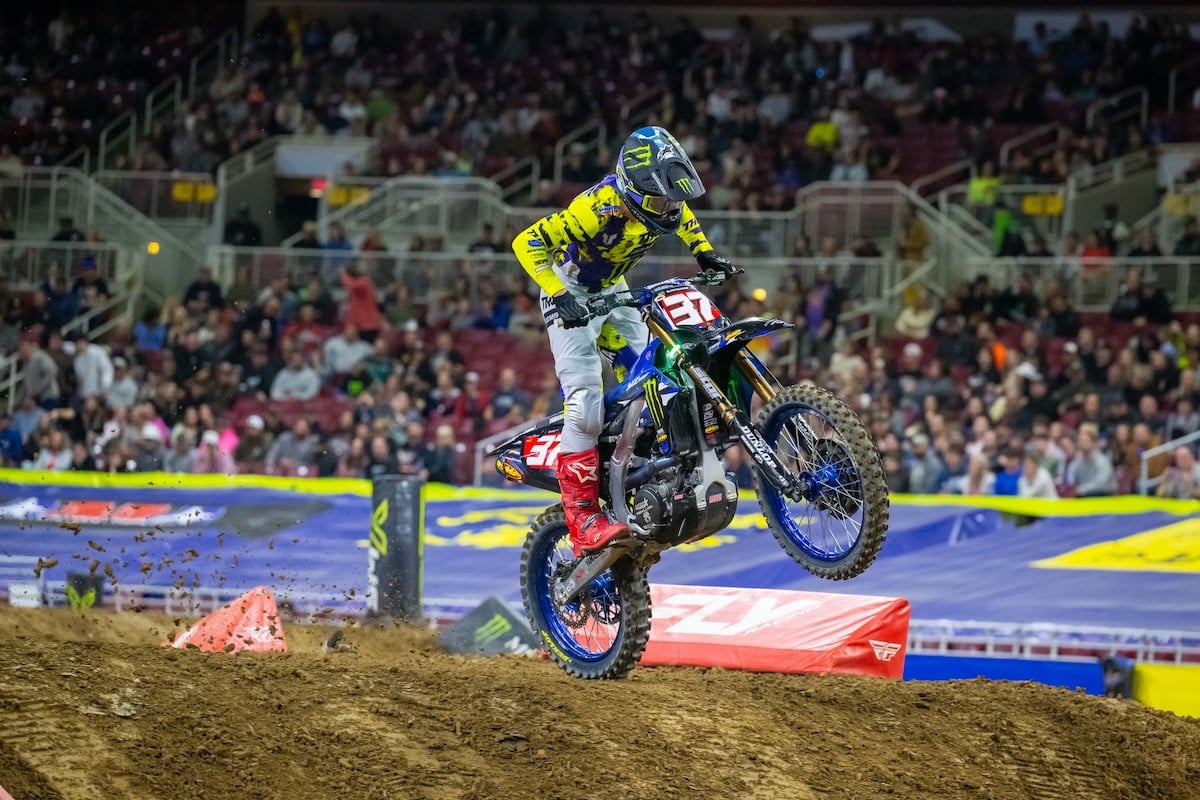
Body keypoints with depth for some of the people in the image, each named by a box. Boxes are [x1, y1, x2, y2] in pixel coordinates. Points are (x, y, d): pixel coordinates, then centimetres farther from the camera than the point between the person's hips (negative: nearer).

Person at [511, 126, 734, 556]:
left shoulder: (664, 202, -11)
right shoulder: (600, 207, -33)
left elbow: (682, 218, 17)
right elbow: (527, 243, -34)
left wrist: (706, 255, 8)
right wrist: (557, 295, -40)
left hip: (614, 293, 7)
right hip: (573, 298, -7)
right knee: (586, 398, -20)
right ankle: (581, 517, -25)